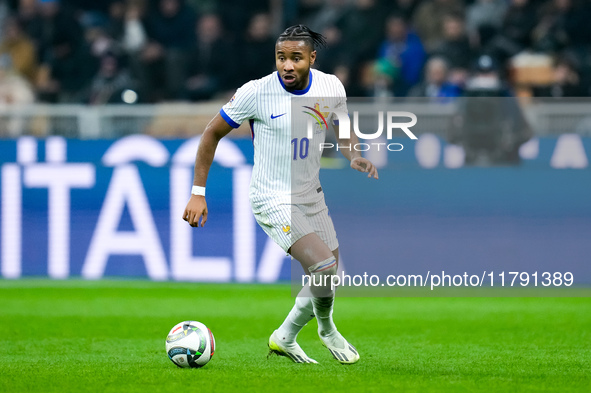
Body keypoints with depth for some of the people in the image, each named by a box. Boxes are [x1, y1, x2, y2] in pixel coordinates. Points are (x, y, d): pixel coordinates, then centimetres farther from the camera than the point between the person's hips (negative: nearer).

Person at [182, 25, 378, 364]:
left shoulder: (330, 87, -6)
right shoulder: (256, 93, -18)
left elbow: (343, 129, 15)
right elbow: (213, 133, -6)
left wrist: (354, 156, -8)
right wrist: (198, 193, -8)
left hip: (311, 195, 6)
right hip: (273, 201, -6)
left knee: (328, 281, 11)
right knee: (324, 266, -22)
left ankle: (284, 338, 34)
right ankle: (327, 329, 8)